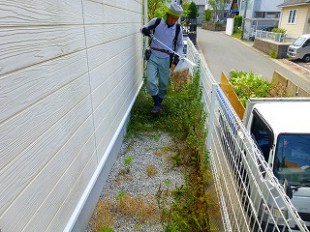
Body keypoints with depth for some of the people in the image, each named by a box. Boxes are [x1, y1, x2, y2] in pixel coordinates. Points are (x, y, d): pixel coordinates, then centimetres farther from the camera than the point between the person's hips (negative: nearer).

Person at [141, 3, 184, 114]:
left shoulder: (177, 29, 2)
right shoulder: (156, 22, -2)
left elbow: (180, 45, 14)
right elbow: (144, 28, 11)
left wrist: (177, 54, -7)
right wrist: (144, 30, -14)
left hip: (166, 60, 2)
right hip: (153, 57, -1)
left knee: (163, 84, 9)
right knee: (151, 82, -17)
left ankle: (158, 104, 30)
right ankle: (157, 105, -1)